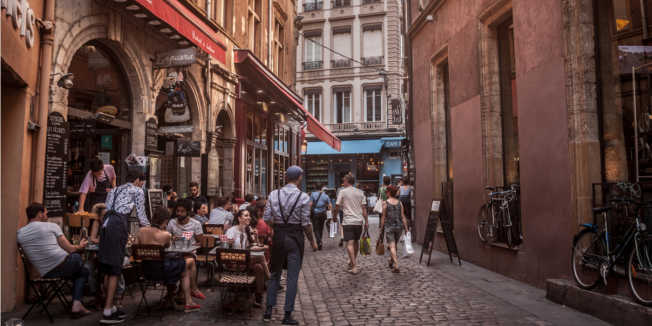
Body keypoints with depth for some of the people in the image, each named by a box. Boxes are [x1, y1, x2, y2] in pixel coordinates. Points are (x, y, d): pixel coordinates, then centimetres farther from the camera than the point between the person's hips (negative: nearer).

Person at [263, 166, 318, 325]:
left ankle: (268, 310, 22)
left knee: (275, 274, 18)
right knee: (292, 276, 5)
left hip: (278, 236, 4)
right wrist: (312, 241, 2)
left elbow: (267, 218, -1)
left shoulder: (274, 194, 0)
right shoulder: (303, 197, -10)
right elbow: (306, 223, -10)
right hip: (295, 237, -3)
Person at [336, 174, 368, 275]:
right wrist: (366, 221, 9)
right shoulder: (360, 192, 8)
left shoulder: (342, 192, -2)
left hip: (348, 221, -4)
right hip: (359, 221, 4)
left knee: (350, 243, -6)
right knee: (356, 242, 19)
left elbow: (337, 206, -3)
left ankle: (354, 267, -13)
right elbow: (364, 208, 5)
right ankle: (352, 261, 34)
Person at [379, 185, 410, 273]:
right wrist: (406, 228, 5)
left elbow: (383, 217, -5)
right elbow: (403, 216, 1)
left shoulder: (385, 203, -7)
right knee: (394, 245, 21)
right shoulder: (399, 203, 2)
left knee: (392, 247, -3)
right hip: (399, 226, 4)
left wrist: (381, 229, 3)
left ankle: (396, 266, -11)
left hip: (389, 227, -4)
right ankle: (391, 262, 37)